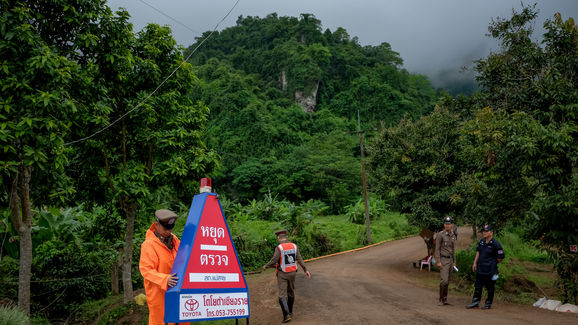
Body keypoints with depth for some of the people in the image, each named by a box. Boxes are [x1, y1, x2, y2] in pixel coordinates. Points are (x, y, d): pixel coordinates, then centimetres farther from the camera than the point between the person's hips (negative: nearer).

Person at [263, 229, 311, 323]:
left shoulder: (279, 248, -17)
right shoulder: (294, 246, -2)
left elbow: (273, 261, -17)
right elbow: (299, 259, -3)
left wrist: (265, 266, 1)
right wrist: (305, 270, 0)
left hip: (282, 274, -5)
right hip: (292, 273, 5)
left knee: (282, 295, -2)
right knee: (291, 292, 20)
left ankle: (286, 315, -13)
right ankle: (290, 312, 33)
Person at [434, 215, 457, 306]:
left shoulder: (453, 236, 11)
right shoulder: (440, 234, -9)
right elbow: (437, 248, -10)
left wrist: (454, 261, 15)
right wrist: (438, 262, -15)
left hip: (450, 260, 7)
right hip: (443, 260, -6)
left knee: (447, 281, 8)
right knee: (444, 280, -15)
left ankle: (445, 300, 15)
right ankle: (441, 300, -4)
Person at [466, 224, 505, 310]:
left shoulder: (495, 244, -15)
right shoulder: (481, 241, 6)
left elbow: (501, 257, -8)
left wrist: (493, 263, 3)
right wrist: (475, 262, 13)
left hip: (490, 270, -7)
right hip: (480, 269, 7)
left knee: (489, 288, 5)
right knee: (477, 286, 12)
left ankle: (488, 303, 18)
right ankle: (475, 302, 21)